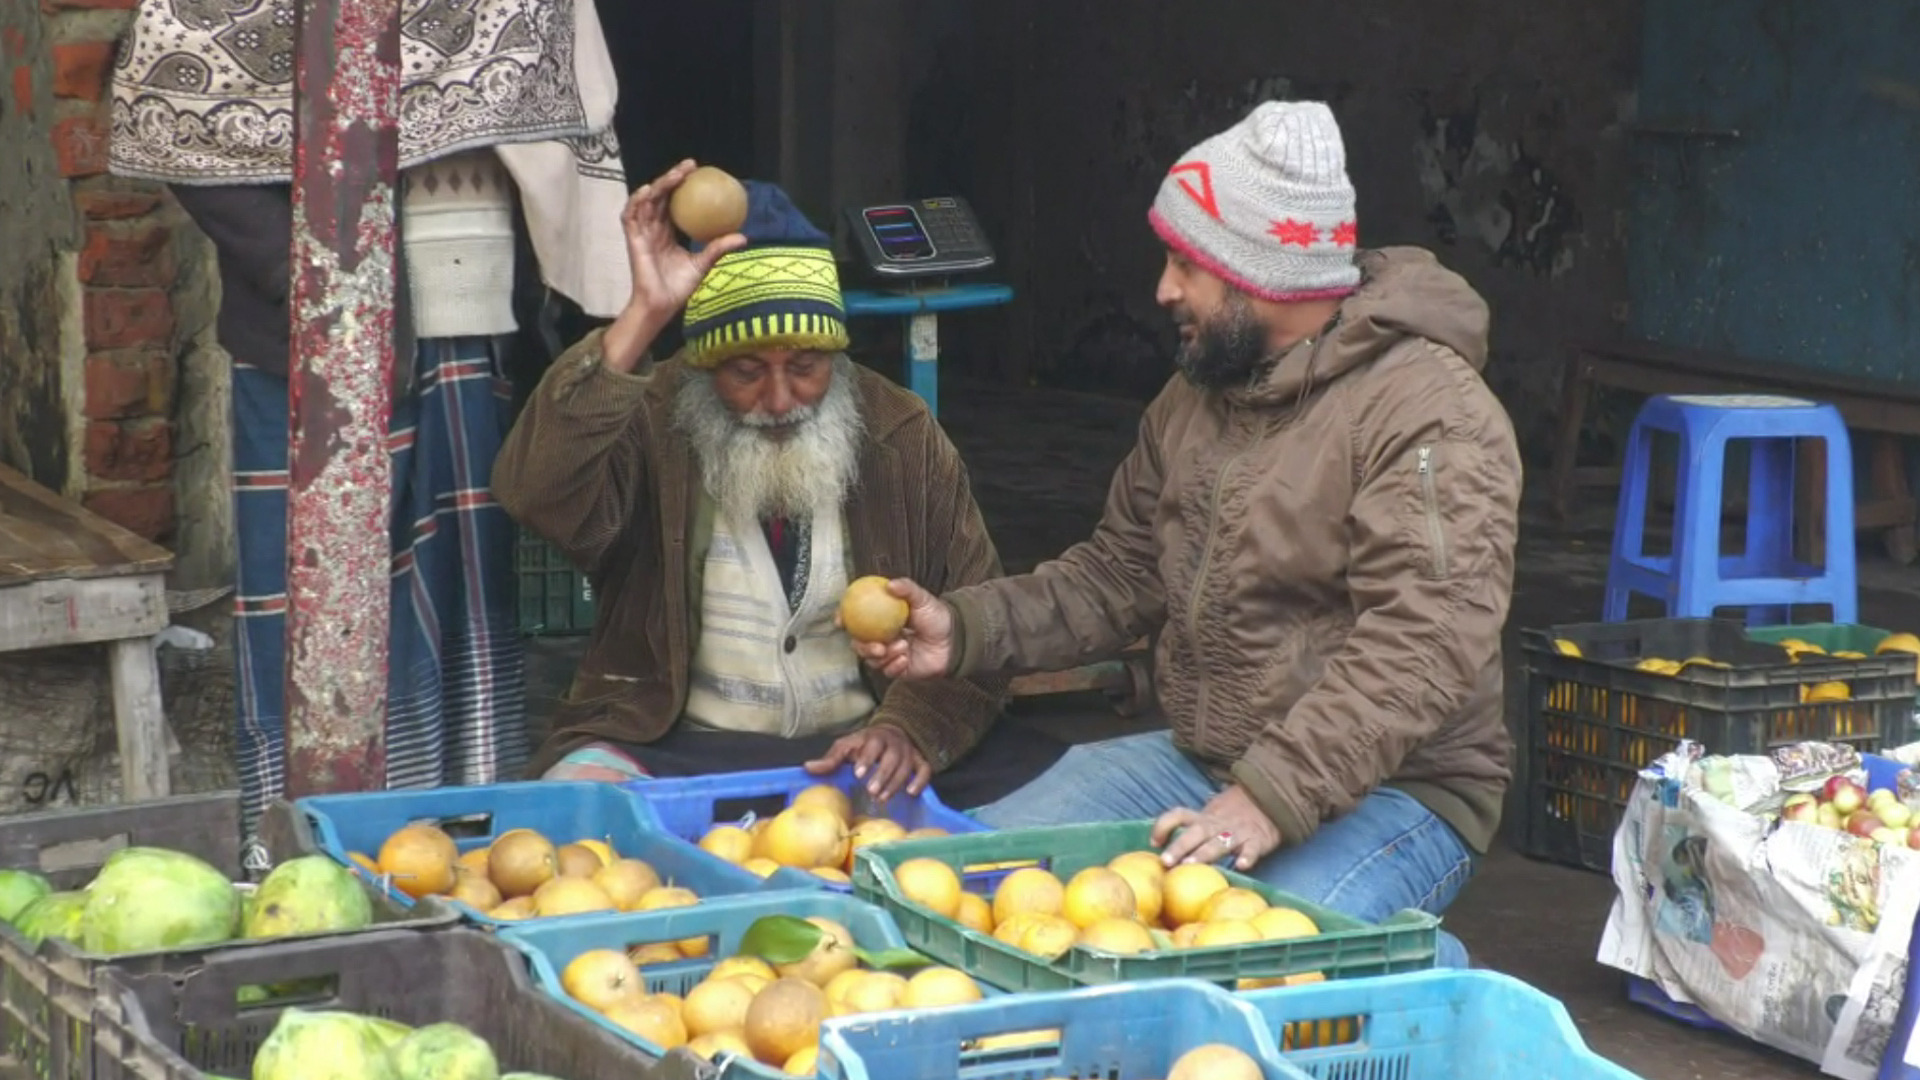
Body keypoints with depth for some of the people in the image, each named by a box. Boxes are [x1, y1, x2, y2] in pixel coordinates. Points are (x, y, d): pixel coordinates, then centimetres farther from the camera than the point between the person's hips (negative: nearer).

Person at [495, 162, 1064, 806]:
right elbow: (535, 493, -28)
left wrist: (911, 729, -17)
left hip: (862, 751, 2)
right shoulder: (650, 424, -6)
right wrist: (644, 317, -32)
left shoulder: (902, 438, 3)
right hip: (683, 750, -2)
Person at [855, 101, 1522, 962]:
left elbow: (1421, 643, -27)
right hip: (1197, 761, 8)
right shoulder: (1194, 397, 11)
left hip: (1391, 791, -8)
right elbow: (1120, 575, 18)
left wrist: (1273, 798, -35)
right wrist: (968, 629, 2)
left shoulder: (1430, 414, -17)